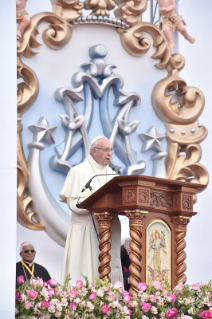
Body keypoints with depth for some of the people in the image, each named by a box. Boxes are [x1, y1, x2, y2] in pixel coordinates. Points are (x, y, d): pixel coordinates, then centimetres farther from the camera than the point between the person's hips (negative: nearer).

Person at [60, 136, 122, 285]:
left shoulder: (111, 174, 17)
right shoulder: (79, 171, -2)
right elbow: (74, 203, -11)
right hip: (86, 229, -6)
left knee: (109, 271, 1)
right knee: (85, 271, -7)